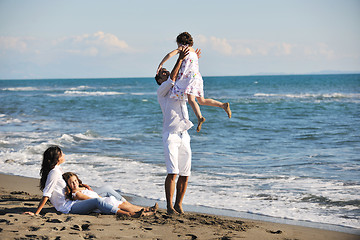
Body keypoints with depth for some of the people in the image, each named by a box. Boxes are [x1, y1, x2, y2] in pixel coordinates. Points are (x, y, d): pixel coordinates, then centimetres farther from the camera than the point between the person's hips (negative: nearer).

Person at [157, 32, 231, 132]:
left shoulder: (183, 48, 5)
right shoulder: (194, 51, 27)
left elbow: (170, 54, -6)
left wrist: (161, 64, 3)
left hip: (191, 77, -9)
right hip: (197, 76, 9)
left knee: (190, 99, -24)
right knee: (202, 101, 16)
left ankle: (200, 118, -43)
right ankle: (224, 105, 11)